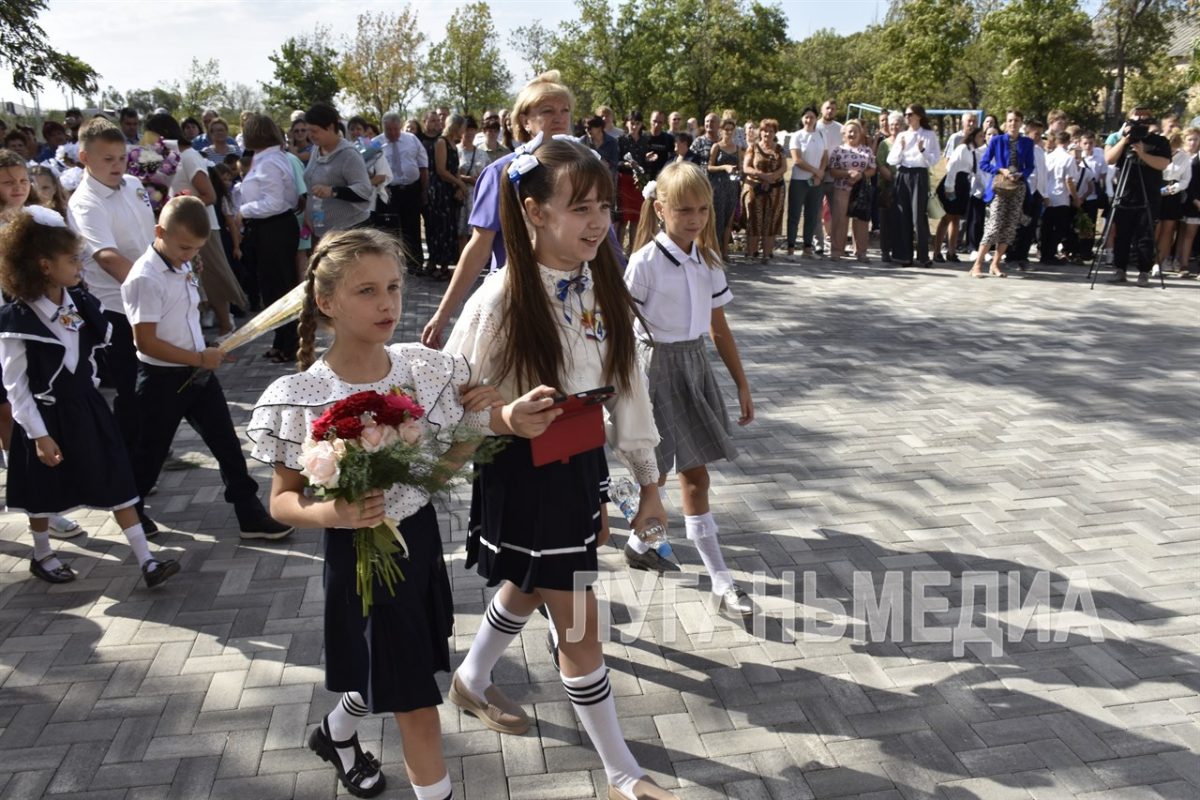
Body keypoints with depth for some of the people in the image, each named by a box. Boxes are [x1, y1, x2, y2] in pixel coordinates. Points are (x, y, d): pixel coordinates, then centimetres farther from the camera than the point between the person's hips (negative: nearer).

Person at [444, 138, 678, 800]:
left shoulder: (603, 288, -4)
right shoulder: (502, 300, -22)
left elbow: (629, 389, 4)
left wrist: (648, 479, 8)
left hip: (583, 467, 7)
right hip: (525, 477, -6)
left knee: (527, 591, 27)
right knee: (579, 629, 5)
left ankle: (472, 679, 57)